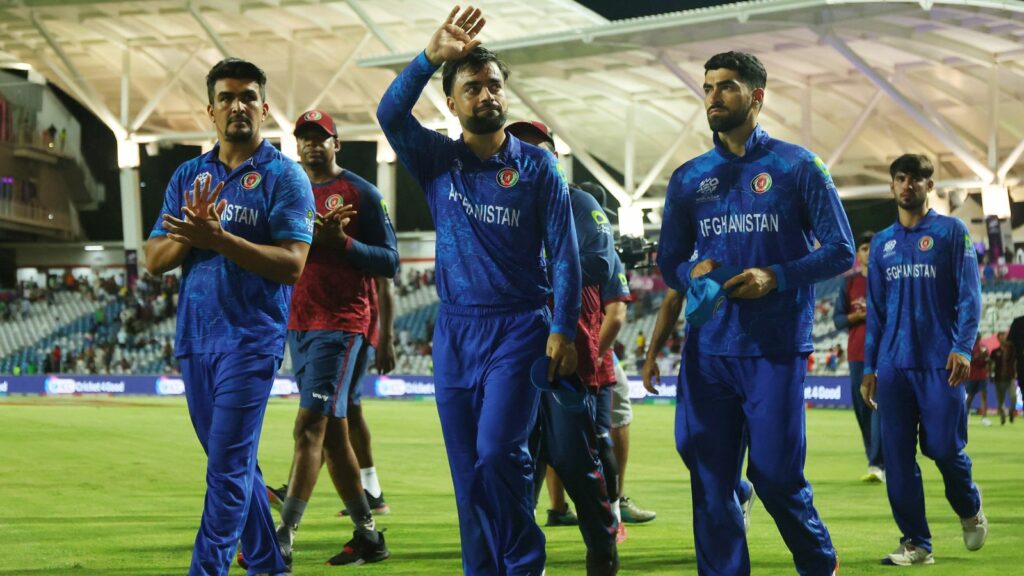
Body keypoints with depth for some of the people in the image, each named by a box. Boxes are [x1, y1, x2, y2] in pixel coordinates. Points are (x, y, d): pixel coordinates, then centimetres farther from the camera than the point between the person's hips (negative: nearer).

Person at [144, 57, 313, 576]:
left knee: (229, 466, -10)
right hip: (194, 338, 6)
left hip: (252, 339, -6)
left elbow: (292, 263, -14)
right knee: (233, 463, 13)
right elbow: (155, 259, 8)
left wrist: (219, 238, -22)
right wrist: (190, 234, -13)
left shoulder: (284, 176, -3)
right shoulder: (188, 176, 12)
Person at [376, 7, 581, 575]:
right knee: (466, 467, 4)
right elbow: (390, 114, -11)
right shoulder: (436, 160, 7)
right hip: (454, 331, 3)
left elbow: (564, 252, -1)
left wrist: (563, 330, -9)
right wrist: (432, 56, -23)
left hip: (519, 328, -3)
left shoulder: (536, 166, 1)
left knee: (498, 453, -15)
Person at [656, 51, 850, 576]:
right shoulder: (688, 178, 12)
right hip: (707, 350, 4)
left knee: (776, 477, -3)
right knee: (710, 483, 2)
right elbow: (668, 261, 18)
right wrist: (691, 273, -6)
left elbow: (840, 251, 0)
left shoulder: (796, 166, 1)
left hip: (776, 350, -4)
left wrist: (777, 277, -14)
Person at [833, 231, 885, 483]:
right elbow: (837, 318, 8)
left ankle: (878, 465, -18)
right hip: (856, 353, 3)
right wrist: (858, 315, -10)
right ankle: (876, 462, 14)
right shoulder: (850, 283, 11)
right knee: (862, 408, 4)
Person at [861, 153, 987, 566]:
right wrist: (869, 368, 12)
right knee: (897, 456, -2)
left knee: (943, 447, -5)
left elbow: (969, 296, -3)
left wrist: (963, 348, -15)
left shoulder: (952, 233, 3)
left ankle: (969, 509, 25)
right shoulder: (881, 244, 14)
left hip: (940, 363, -4)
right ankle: (915, 543, 4)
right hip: (893, 365, 4)